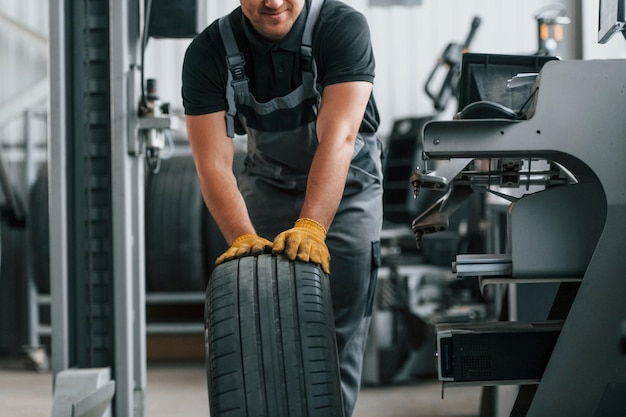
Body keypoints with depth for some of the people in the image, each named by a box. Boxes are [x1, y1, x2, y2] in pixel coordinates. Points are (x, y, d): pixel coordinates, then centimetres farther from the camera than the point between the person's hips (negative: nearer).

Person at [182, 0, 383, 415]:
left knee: (338, 339, -9)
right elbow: (214, 165, -22)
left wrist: (310, 228, -48)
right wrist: (243, 237, -39)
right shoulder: (209, 52, -18)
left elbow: (338, 137, -36)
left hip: (345, 188, -2)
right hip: (268, 184, 2)